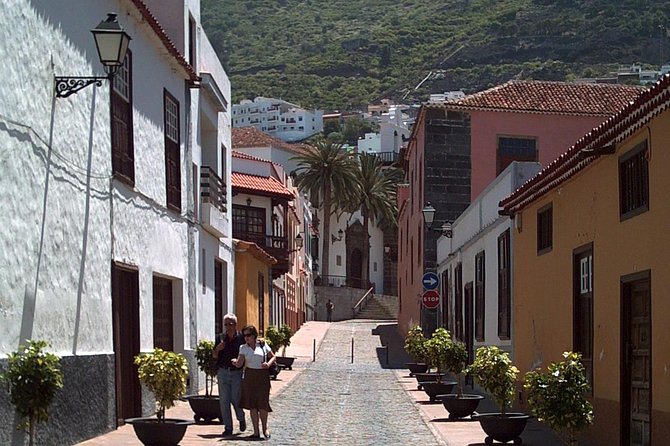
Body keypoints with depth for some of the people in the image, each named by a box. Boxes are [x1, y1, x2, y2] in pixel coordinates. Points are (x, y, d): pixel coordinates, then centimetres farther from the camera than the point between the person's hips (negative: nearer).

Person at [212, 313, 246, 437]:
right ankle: (228, 428, 9)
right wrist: (217, 349, -10)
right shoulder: (220, 338, 7)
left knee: (236, 399, -3)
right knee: (224, 401, 2)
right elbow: (214, 356, 9)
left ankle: (241, 419, 27)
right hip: (223, 372, 3)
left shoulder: (241, 338, -2)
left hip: (237, 373, -3)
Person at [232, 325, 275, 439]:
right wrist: (235, 362, -27)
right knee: (252, 405, 1)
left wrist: (268, 364, -10)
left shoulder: (263, 345, 3)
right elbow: (240, 364, -5)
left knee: (262, 403, -6)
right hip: (250, 377, 2)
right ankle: (256, 431, 8)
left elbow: (273, 357, 10)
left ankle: (265, 428, 17)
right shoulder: (243, 348, 5)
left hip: (263, 376, -2)